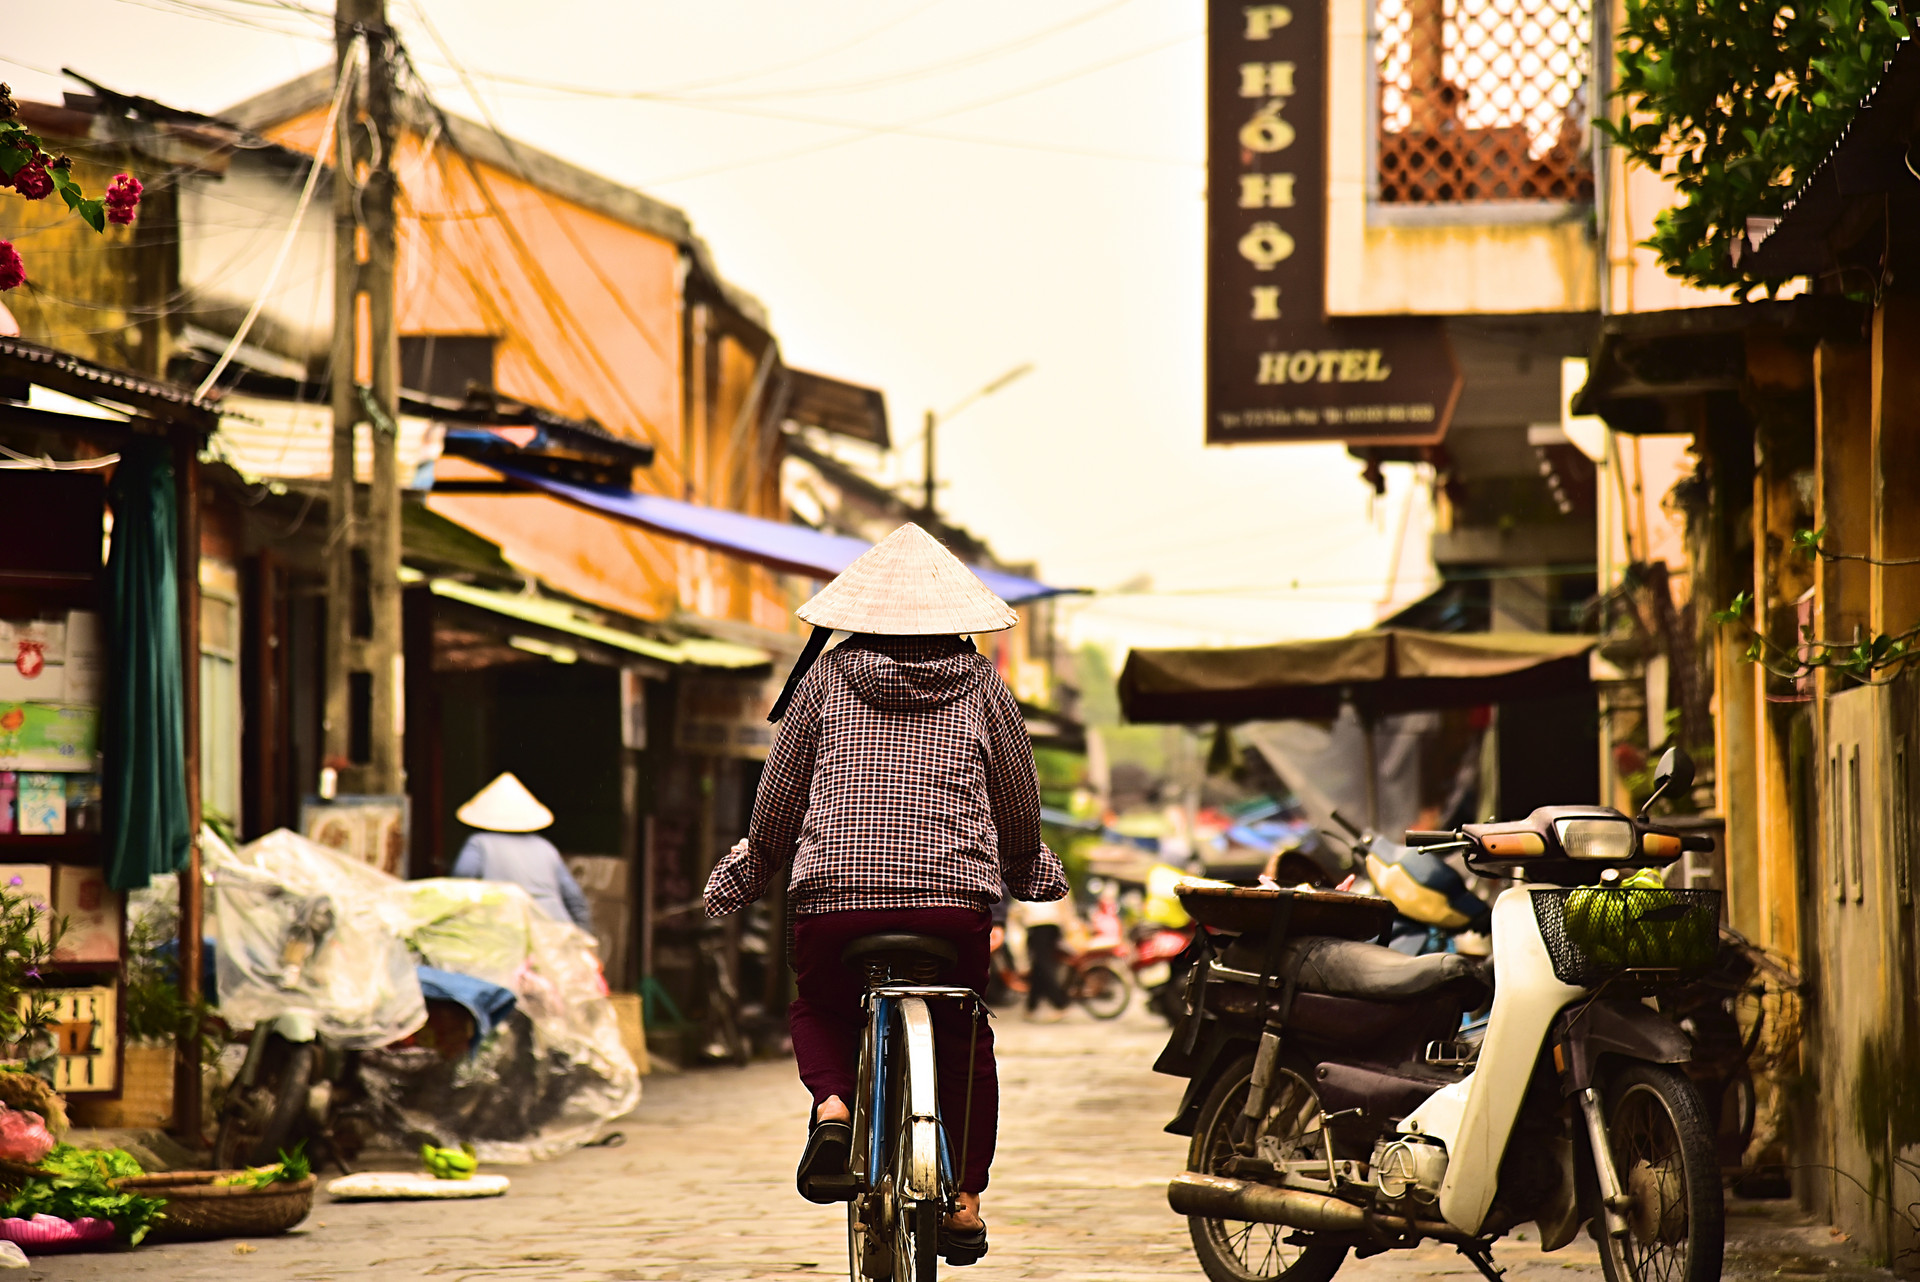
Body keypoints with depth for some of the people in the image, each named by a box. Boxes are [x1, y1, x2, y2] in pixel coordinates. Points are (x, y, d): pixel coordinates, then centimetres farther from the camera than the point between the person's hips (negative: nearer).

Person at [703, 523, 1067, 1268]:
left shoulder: (826, 677, 8)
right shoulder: (980, 685, 10)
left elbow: (779, 796, 13)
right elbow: (1019, 800, 19)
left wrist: (750, 872, 29)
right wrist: (1026, 867, 39)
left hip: (834, 895, 0)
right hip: (953, 898, 1)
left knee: (819, 1009, 25)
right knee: (962, 1034, 22)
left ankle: (831, 1102, -5)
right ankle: (964, 1198, 16)